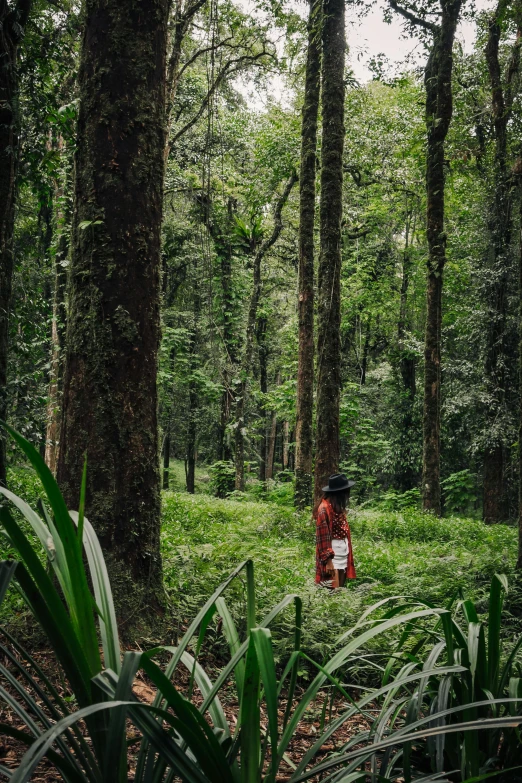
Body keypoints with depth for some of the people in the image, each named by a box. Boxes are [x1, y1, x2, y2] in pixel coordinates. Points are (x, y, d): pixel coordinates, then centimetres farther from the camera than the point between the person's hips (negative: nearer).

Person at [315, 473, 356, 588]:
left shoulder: (338, 507, 12)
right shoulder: (324, 509, -16)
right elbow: (323, 537, -18)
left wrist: (348, 557, 14)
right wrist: (328, 560, -21)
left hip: (343, 556, 9)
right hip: (332, 558, -9)